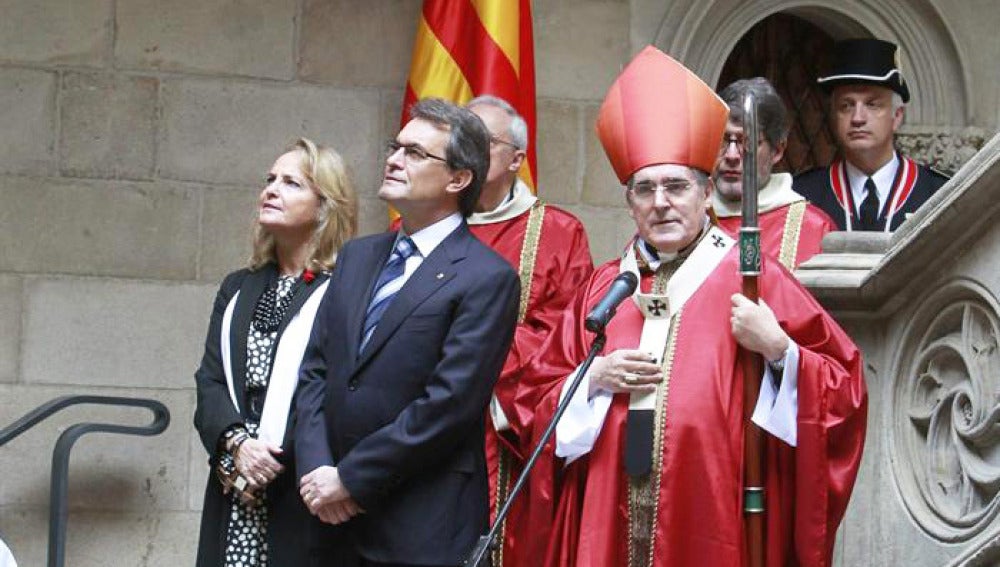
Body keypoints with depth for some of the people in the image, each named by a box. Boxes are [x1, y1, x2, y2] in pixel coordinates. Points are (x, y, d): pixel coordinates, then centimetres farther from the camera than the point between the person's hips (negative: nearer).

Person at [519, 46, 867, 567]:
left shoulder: (751, 280, -1)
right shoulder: (603, 289, 11)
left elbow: (843, 388, -3)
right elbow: (539, 396, 14)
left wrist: (778, 350, -19)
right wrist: (595, 380, -4)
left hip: (714, 523, -3)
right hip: (611, 525, 3)